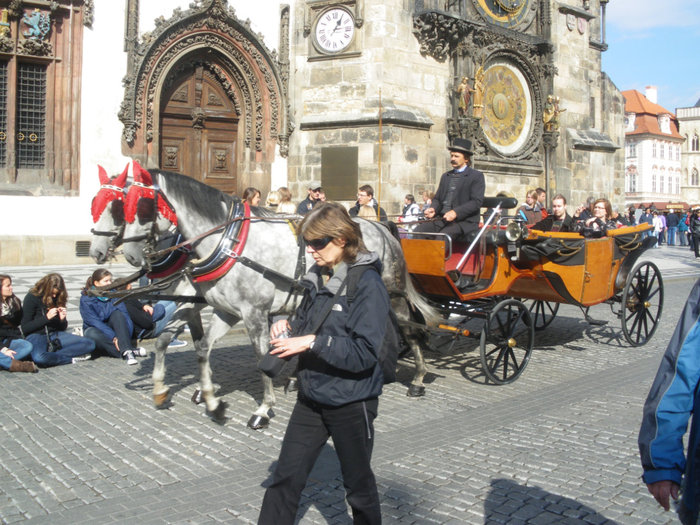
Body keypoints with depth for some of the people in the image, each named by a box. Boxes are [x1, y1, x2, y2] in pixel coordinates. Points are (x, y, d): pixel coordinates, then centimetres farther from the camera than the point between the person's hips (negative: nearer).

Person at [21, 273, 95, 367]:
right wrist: (46, 317, -16)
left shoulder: (58, 298, 10)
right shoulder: (32, 298, -5)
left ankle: (52, 354, -22)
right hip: (36, 335, -5)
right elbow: (25, 328, -8)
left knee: (90, 344, -16)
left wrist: (62, 319, -8)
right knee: (39, 358, -42)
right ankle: (72, 358, -20)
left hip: (55, 335, 5)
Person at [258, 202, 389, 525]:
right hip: (312, 397, 6)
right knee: (285, 477, 11)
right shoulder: (319, 278, 3)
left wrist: (311, 342, -27)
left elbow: (364, 352, -25)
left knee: (358, 485, 14)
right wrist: (288, 326, -5)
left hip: (352, 403, -6)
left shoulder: (367, 284, -18)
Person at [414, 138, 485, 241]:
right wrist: (433, 209, -1)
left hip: (465, 222, -6)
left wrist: (456, 212, -20)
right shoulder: (445, 176, 24)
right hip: (442, 220, 6)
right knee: (419, 230, -19)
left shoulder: (477, 176, 4)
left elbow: (476, 202, -7)